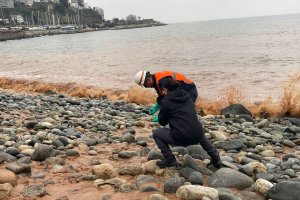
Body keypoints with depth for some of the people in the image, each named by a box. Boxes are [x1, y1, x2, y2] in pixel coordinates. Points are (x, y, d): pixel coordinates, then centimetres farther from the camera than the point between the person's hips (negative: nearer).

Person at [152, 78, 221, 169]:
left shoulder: (166, 101, 0)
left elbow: (162, 122, 9)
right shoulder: (188, 98, 16)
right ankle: (215, 158, 32)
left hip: (181, 138, -5)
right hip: (197, 138, 6)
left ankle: (169, 158, 5)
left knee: (156, 133, 15)